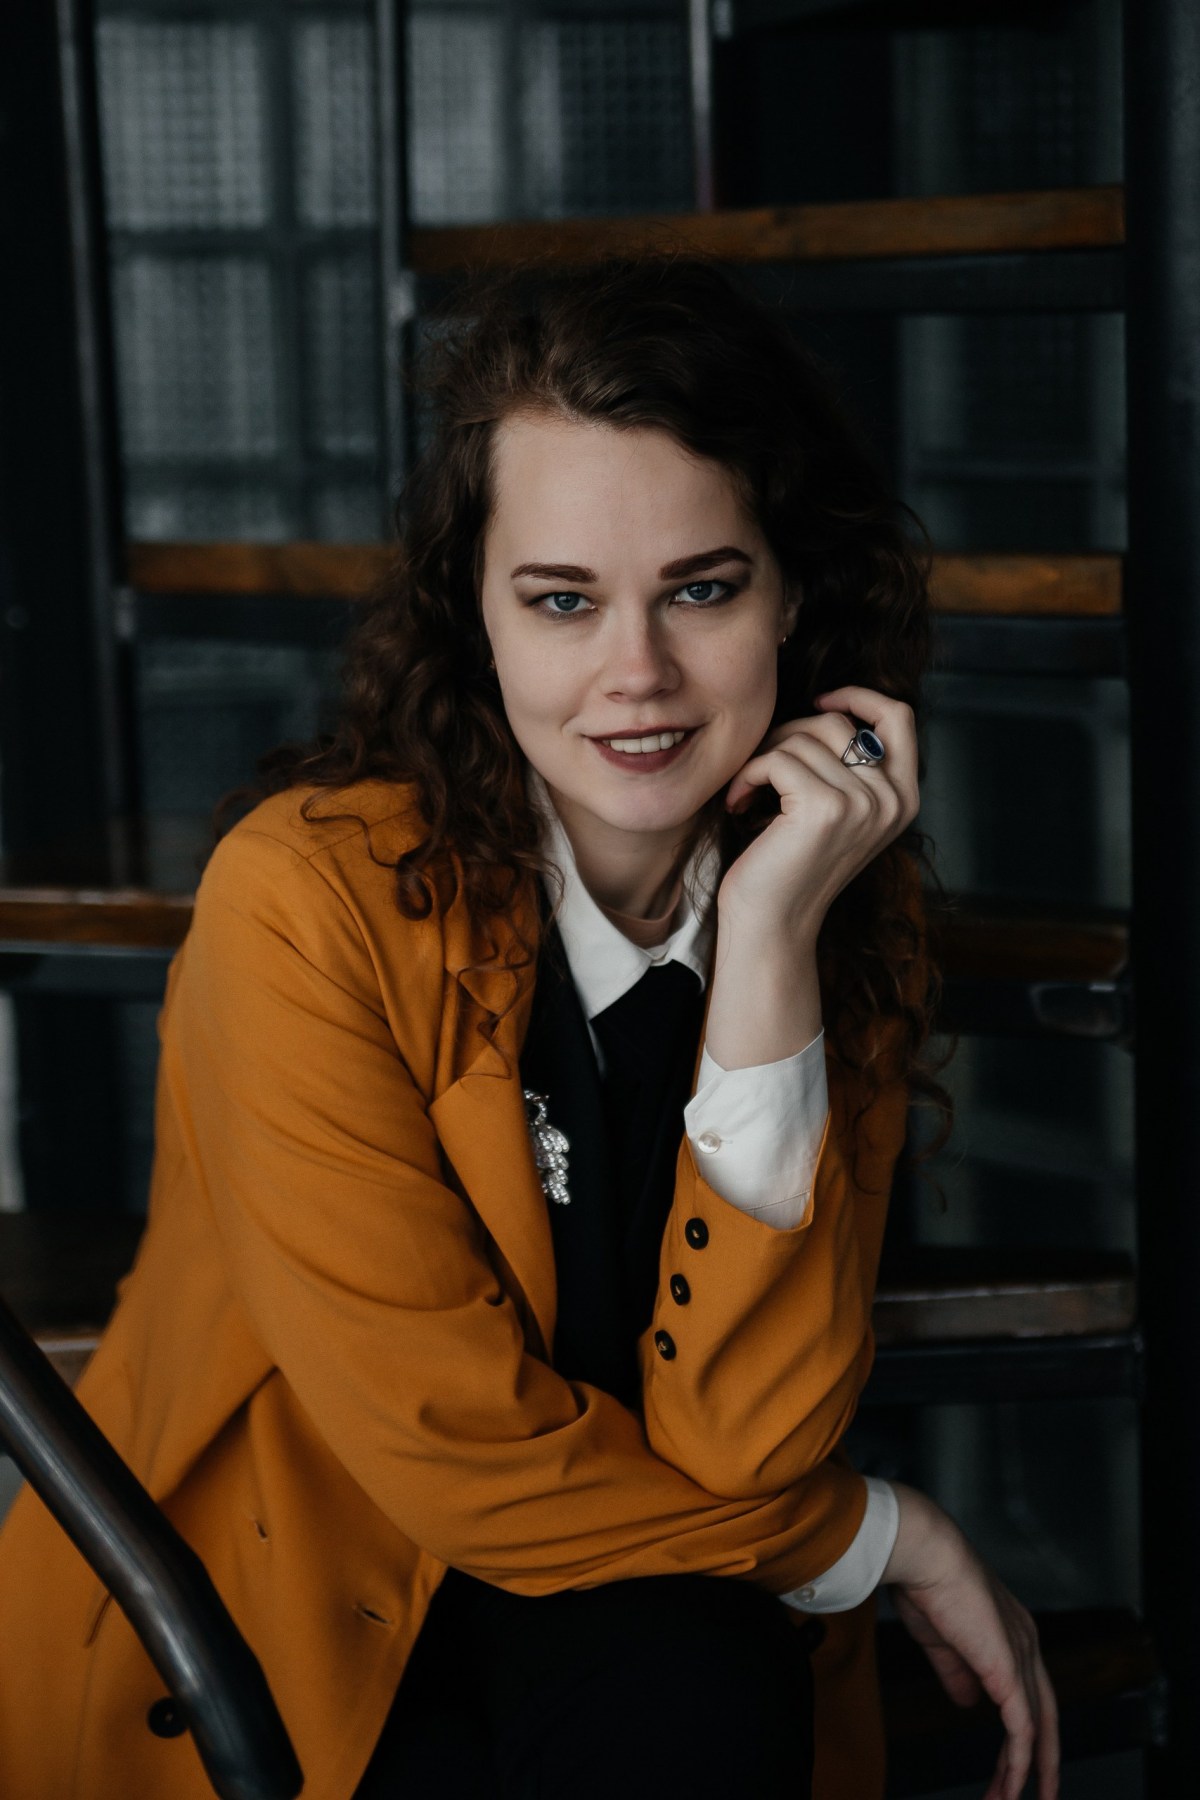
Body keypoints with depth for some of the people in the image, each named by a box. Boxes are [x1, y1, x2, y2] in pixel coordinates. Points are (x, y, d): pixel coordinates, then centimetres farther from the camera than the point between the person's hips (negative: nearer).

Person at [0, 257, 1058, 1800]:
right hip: (254, 1650, -4)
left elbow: (744, 1439, -16)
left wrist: (770, 944, -23)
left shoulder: (843, 908, -5)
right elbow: (455, 1452, -17)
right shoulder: (308, 896, -19)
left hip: (635, 1627, 4)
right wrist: (888, 1538, -8)